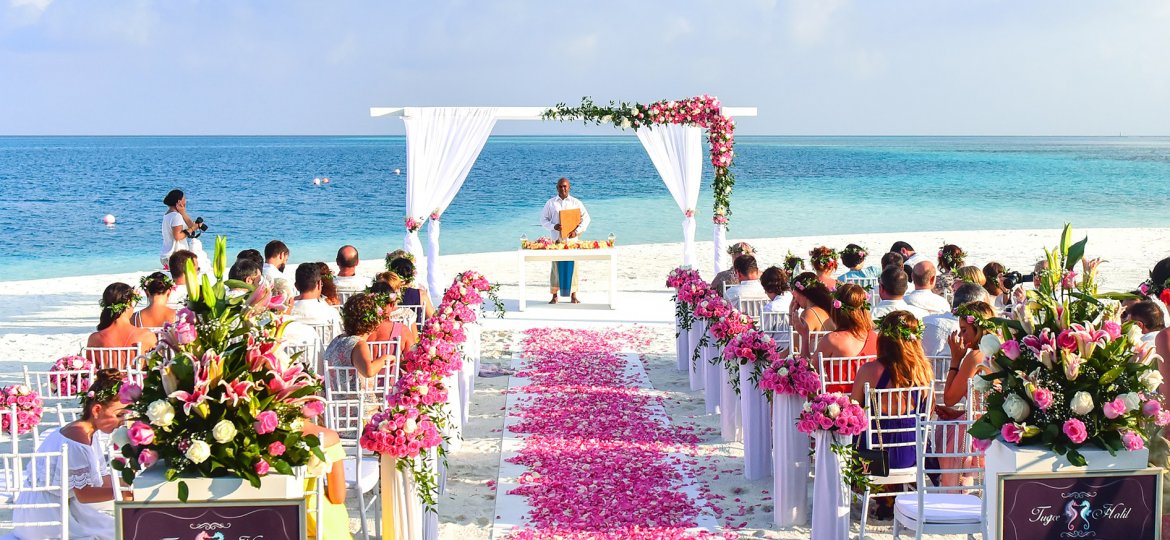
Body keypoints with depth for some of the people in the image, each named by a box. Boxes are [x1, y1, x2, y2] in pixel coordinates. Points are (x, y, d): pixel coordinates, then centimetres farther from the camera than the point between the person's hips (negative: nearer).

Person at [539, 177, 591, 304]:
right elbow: (543, 220, 6)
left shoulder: (576, 203, 5)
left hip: (571, 239, 0)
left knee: (572, 266, 1)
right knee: (556, 266, 0)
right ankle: (554, 296, 6)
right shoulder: (551, 203, 6)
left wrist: (577, 231, -9)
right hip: (556, 239, 0)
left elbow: (586, 218, 5)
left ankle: (573, 296, 8)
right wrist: (553, 226, -13)